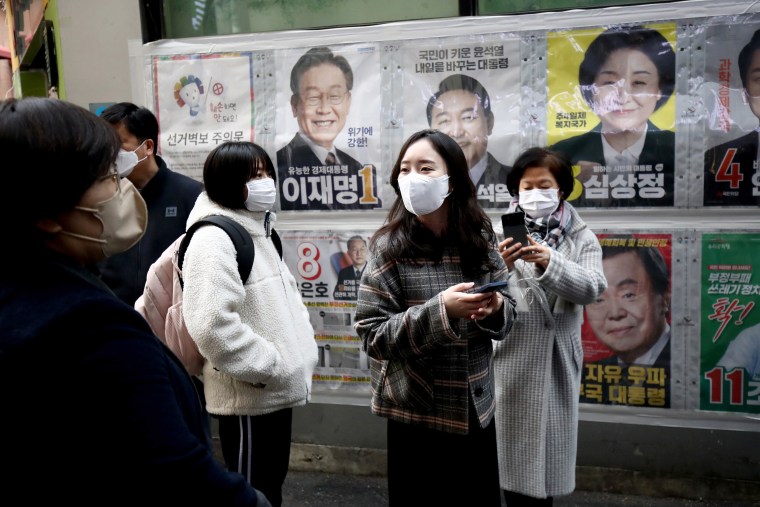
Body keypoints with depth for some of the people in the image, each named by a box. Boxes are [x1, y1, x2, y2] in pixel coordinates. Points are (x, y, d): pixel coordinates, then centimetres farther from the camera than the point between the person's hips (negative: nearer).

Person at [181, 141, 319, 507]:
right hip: (250, 395, -9)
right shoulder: (213, 237, -18)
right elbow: (211, 323, -29)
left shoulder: (258, 231, 14)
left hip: (277, 390, 9)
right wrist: (269, 367, -21)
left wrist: (302, 354, 9)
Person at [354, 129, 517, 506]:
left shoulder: (480, 239, -2)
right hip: (417, 413, -3)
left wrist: (495, 309, -18)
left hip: (476, 408, 4)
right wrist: (440, 311, -28)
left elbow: (506, 316, 5)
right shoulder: (389, 247, -13)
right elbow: (372, 335, -16)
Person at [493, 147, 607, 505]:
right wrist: (499, 267, -32)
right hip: (511, 359, -2)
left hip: (557, 360, 2)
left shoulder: (582, 238, 3)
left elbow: (592, 288, -12)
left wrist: (550, 263, -29)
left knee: (550, 448, 13)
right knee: (516, 451, 7)